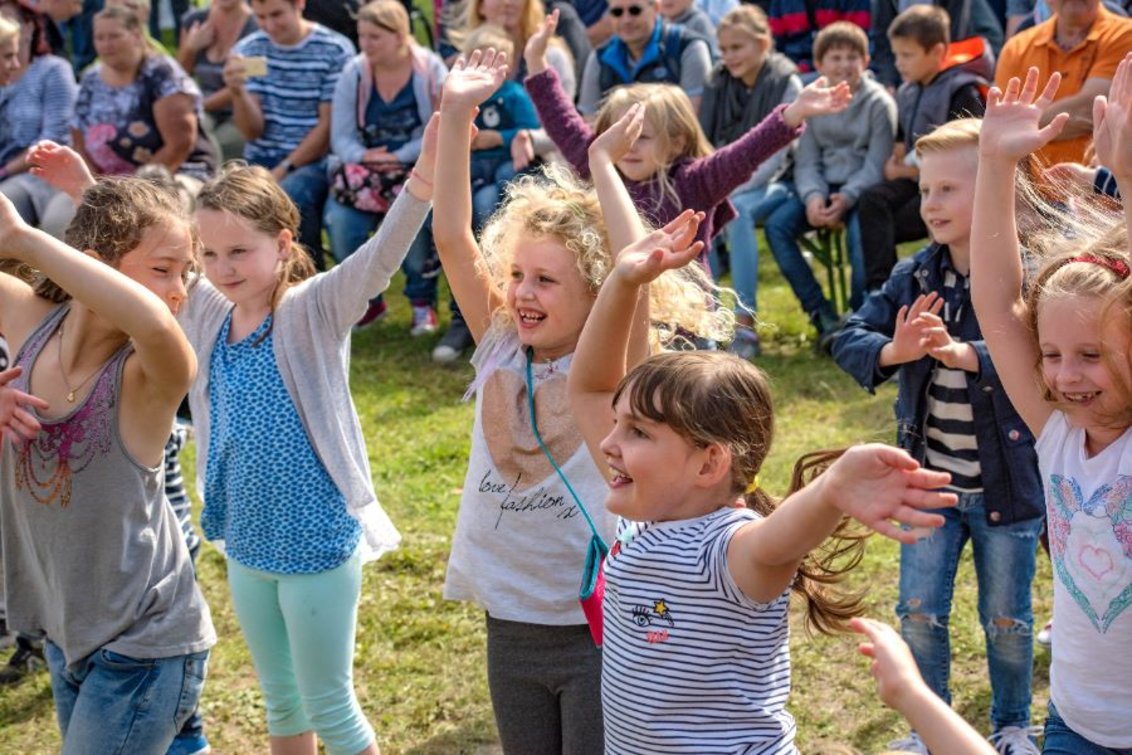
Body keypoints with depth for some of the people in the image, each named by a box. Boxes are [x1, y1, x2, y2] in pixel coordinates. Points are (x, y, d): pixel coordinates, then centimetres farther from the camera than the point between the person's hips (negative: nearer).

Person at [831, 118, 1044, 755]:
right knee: (920, 614, 10)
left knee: (1007, 619, 13)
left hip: (1007, 484, -3)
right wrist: (891, 352, -24)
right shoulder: (915, 278, -1)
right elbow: (851, 337, -4)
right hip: (929, 482, 4)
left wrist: (966, 355, -40)